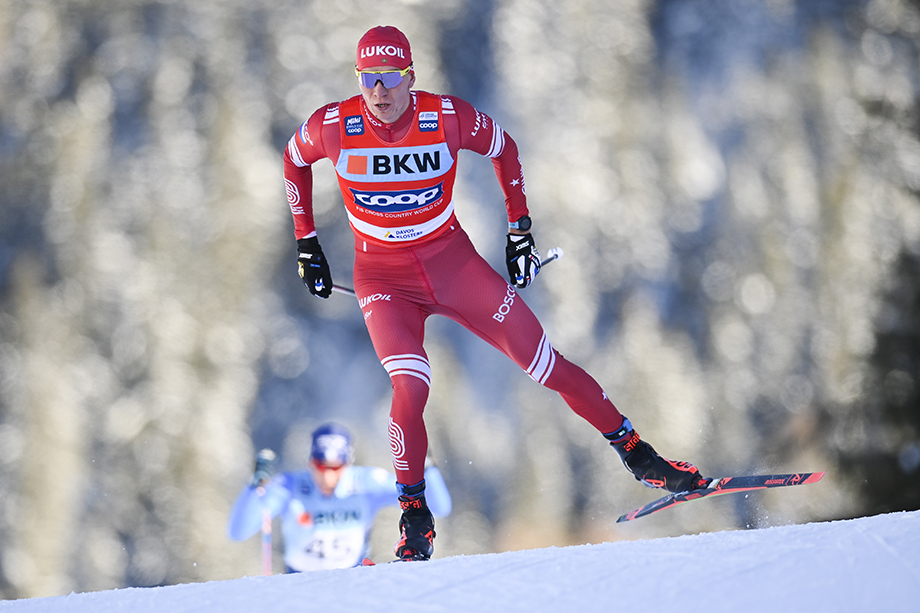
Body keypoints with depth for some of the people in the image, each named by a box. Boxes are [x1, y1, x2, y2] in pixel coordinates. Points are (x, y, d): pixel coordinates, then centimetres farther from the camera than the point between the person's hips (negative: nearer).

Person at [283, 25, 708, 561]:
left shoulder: (448, 117, -16)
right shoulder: (333, 127, -16)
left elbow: (503, 148, 5)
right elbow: (294, 161, 7)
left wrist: (521, 228, 5)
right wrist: (307, 244, 8)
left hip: (453, 260, 1)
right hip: (383, 277, -1)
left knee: (547, 365, 0)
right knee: (410, 389, -23)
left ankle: (636, 453, 15)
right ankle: (415, 519, -5)